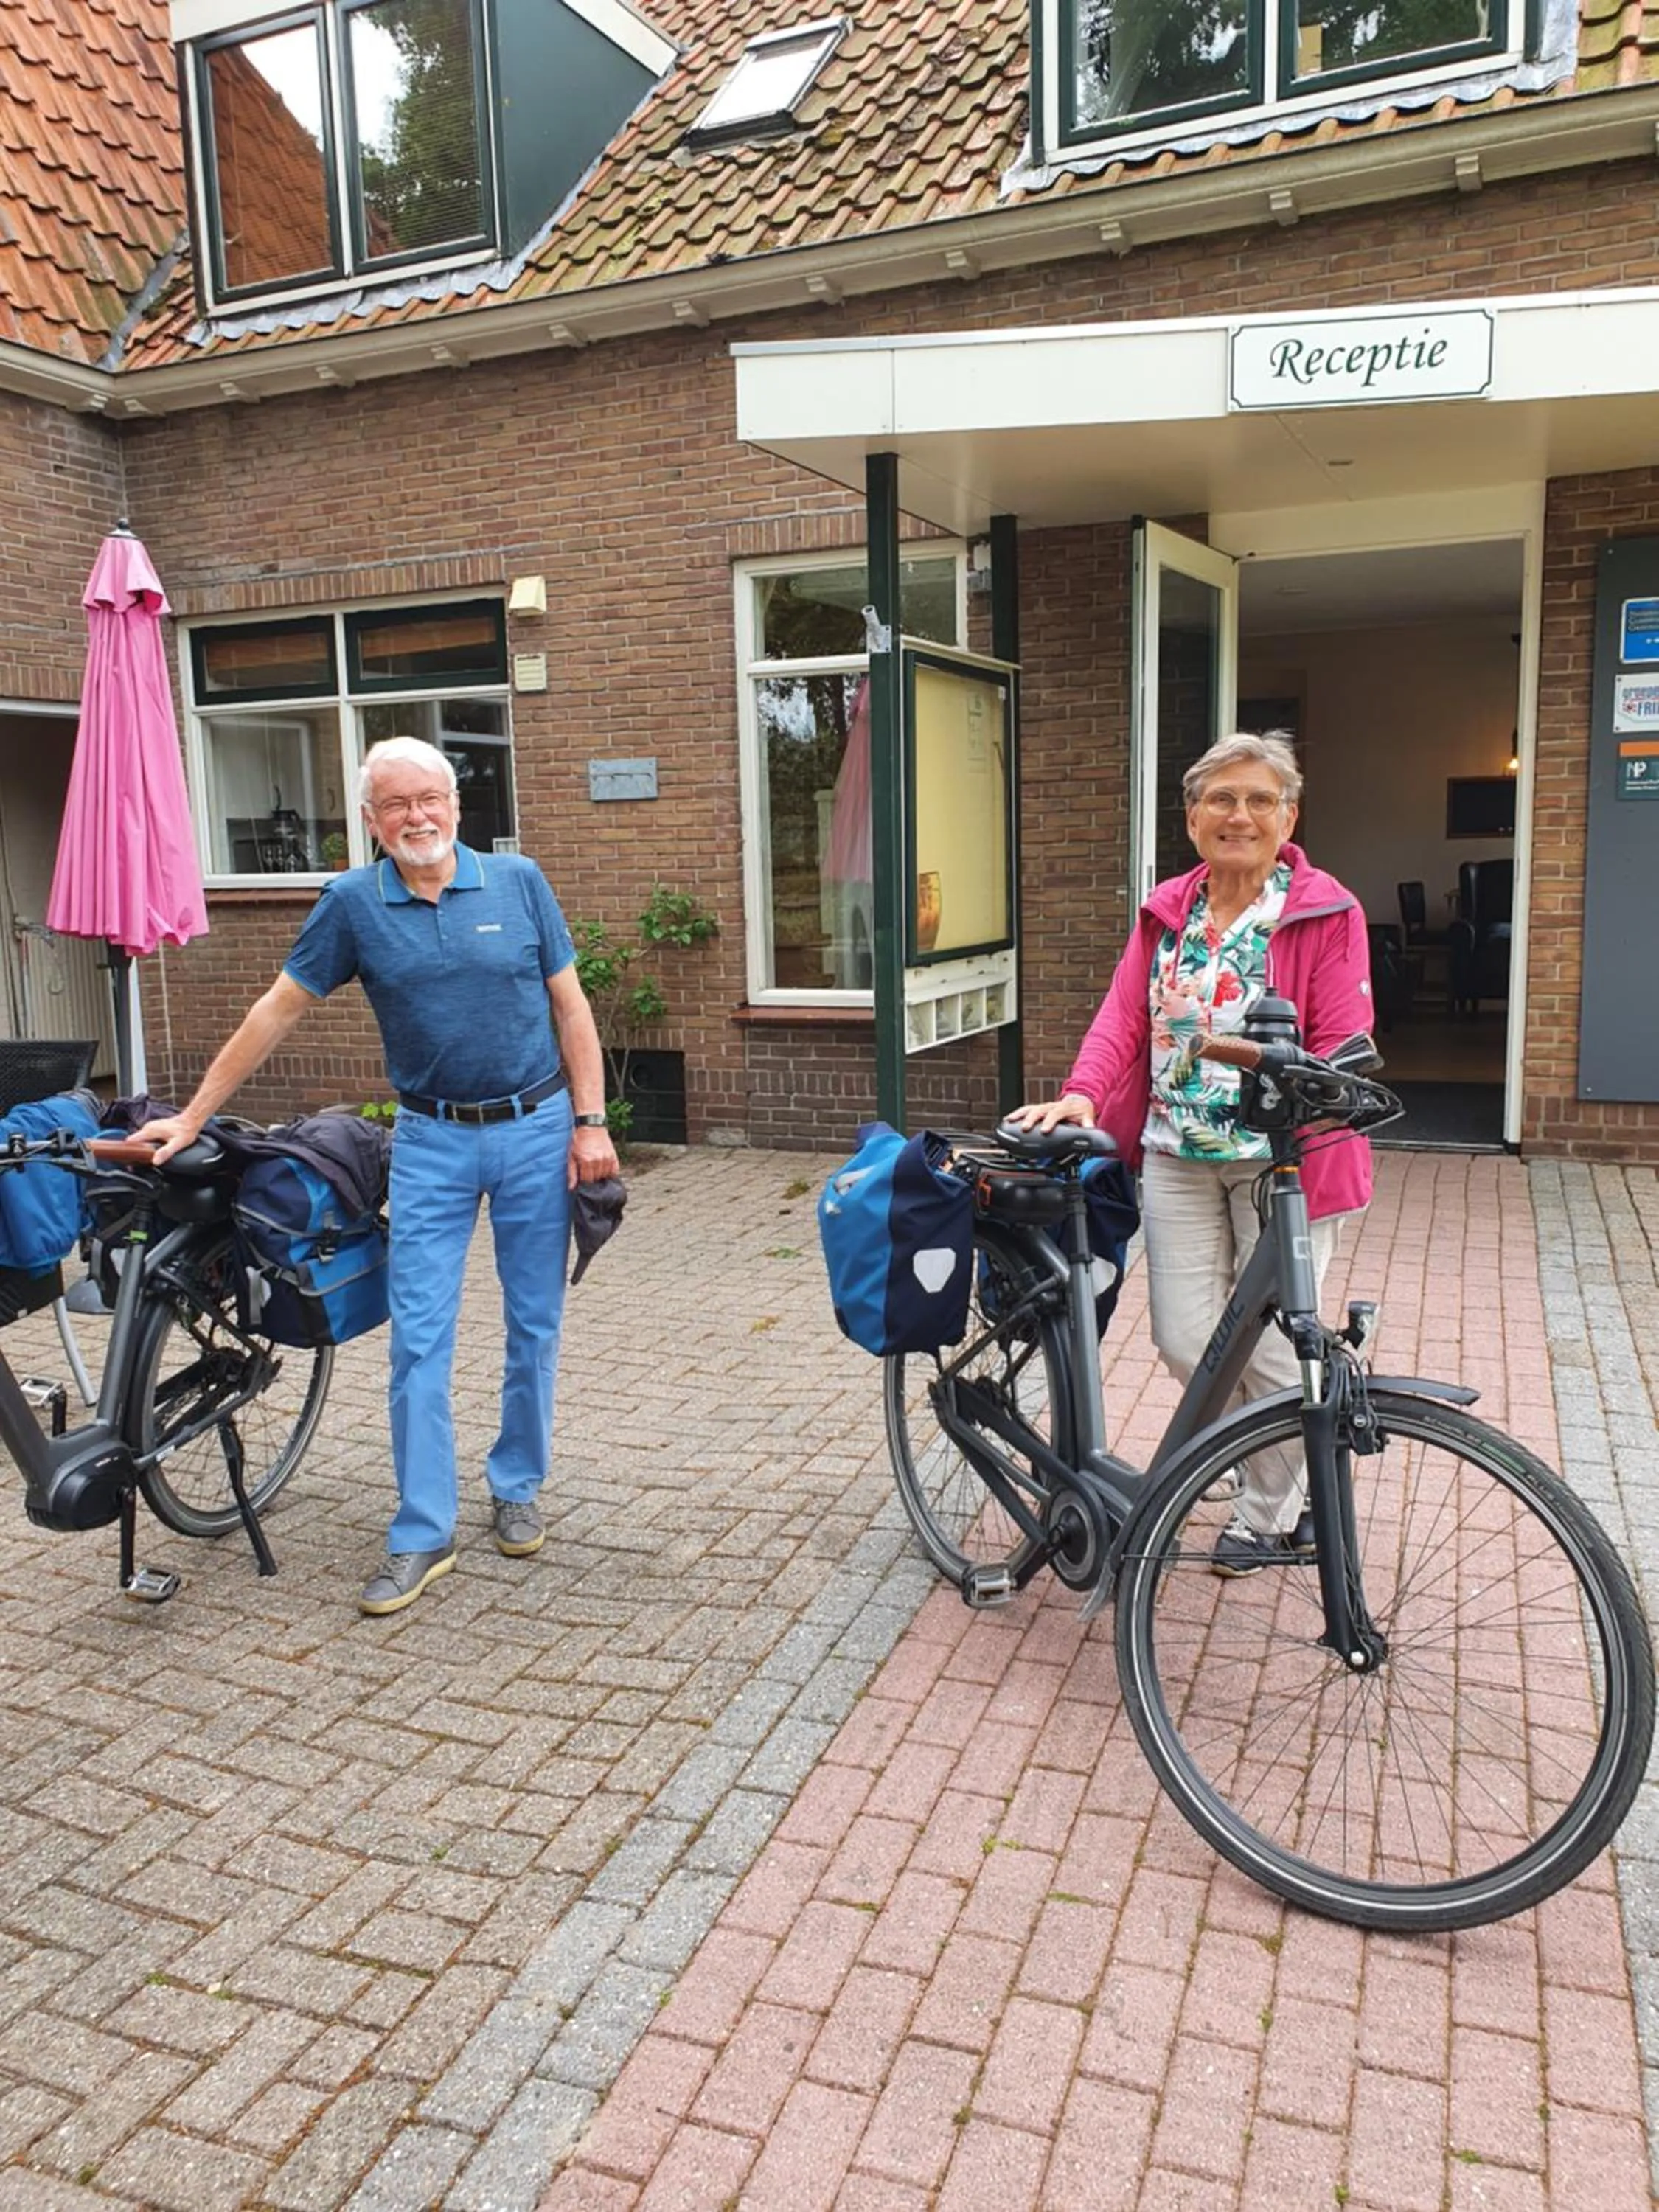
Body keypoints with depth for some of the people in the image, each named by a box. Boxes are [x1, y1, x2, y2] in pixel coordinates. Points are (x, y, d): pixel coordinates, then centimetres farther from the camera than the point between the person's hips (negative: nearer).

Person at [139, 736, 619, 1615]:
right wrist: (192, 1116, 1)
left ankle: (517, 1490, 28)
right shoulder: (353, 902, -2)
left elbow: (571, 1007, 0)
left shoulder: (517, 882, -2)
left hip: (536, 1130, 0)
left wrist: (590, 1122, -6)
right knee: (418, 1338, -1)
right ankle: (422, 1535, 9)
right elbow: (278, 1009, 1)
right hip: (433, 1142, 0)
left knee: (534, 1326, 9)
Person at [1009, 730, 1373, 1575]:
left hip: (1283, 1159, -4)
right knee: (1184, 1342, 4)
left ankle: (1268, 1514, 27)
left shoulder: (1327, 913, -4)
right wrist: (1082, 1095, -15)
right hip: (1178, 1157, 4)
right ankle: (1296, 1471, 32)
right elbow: (1124, 1015, 2)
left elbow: (1339, 1049, -8)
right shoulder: (1165, 912, 11)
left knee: (1272, 1352, 2)